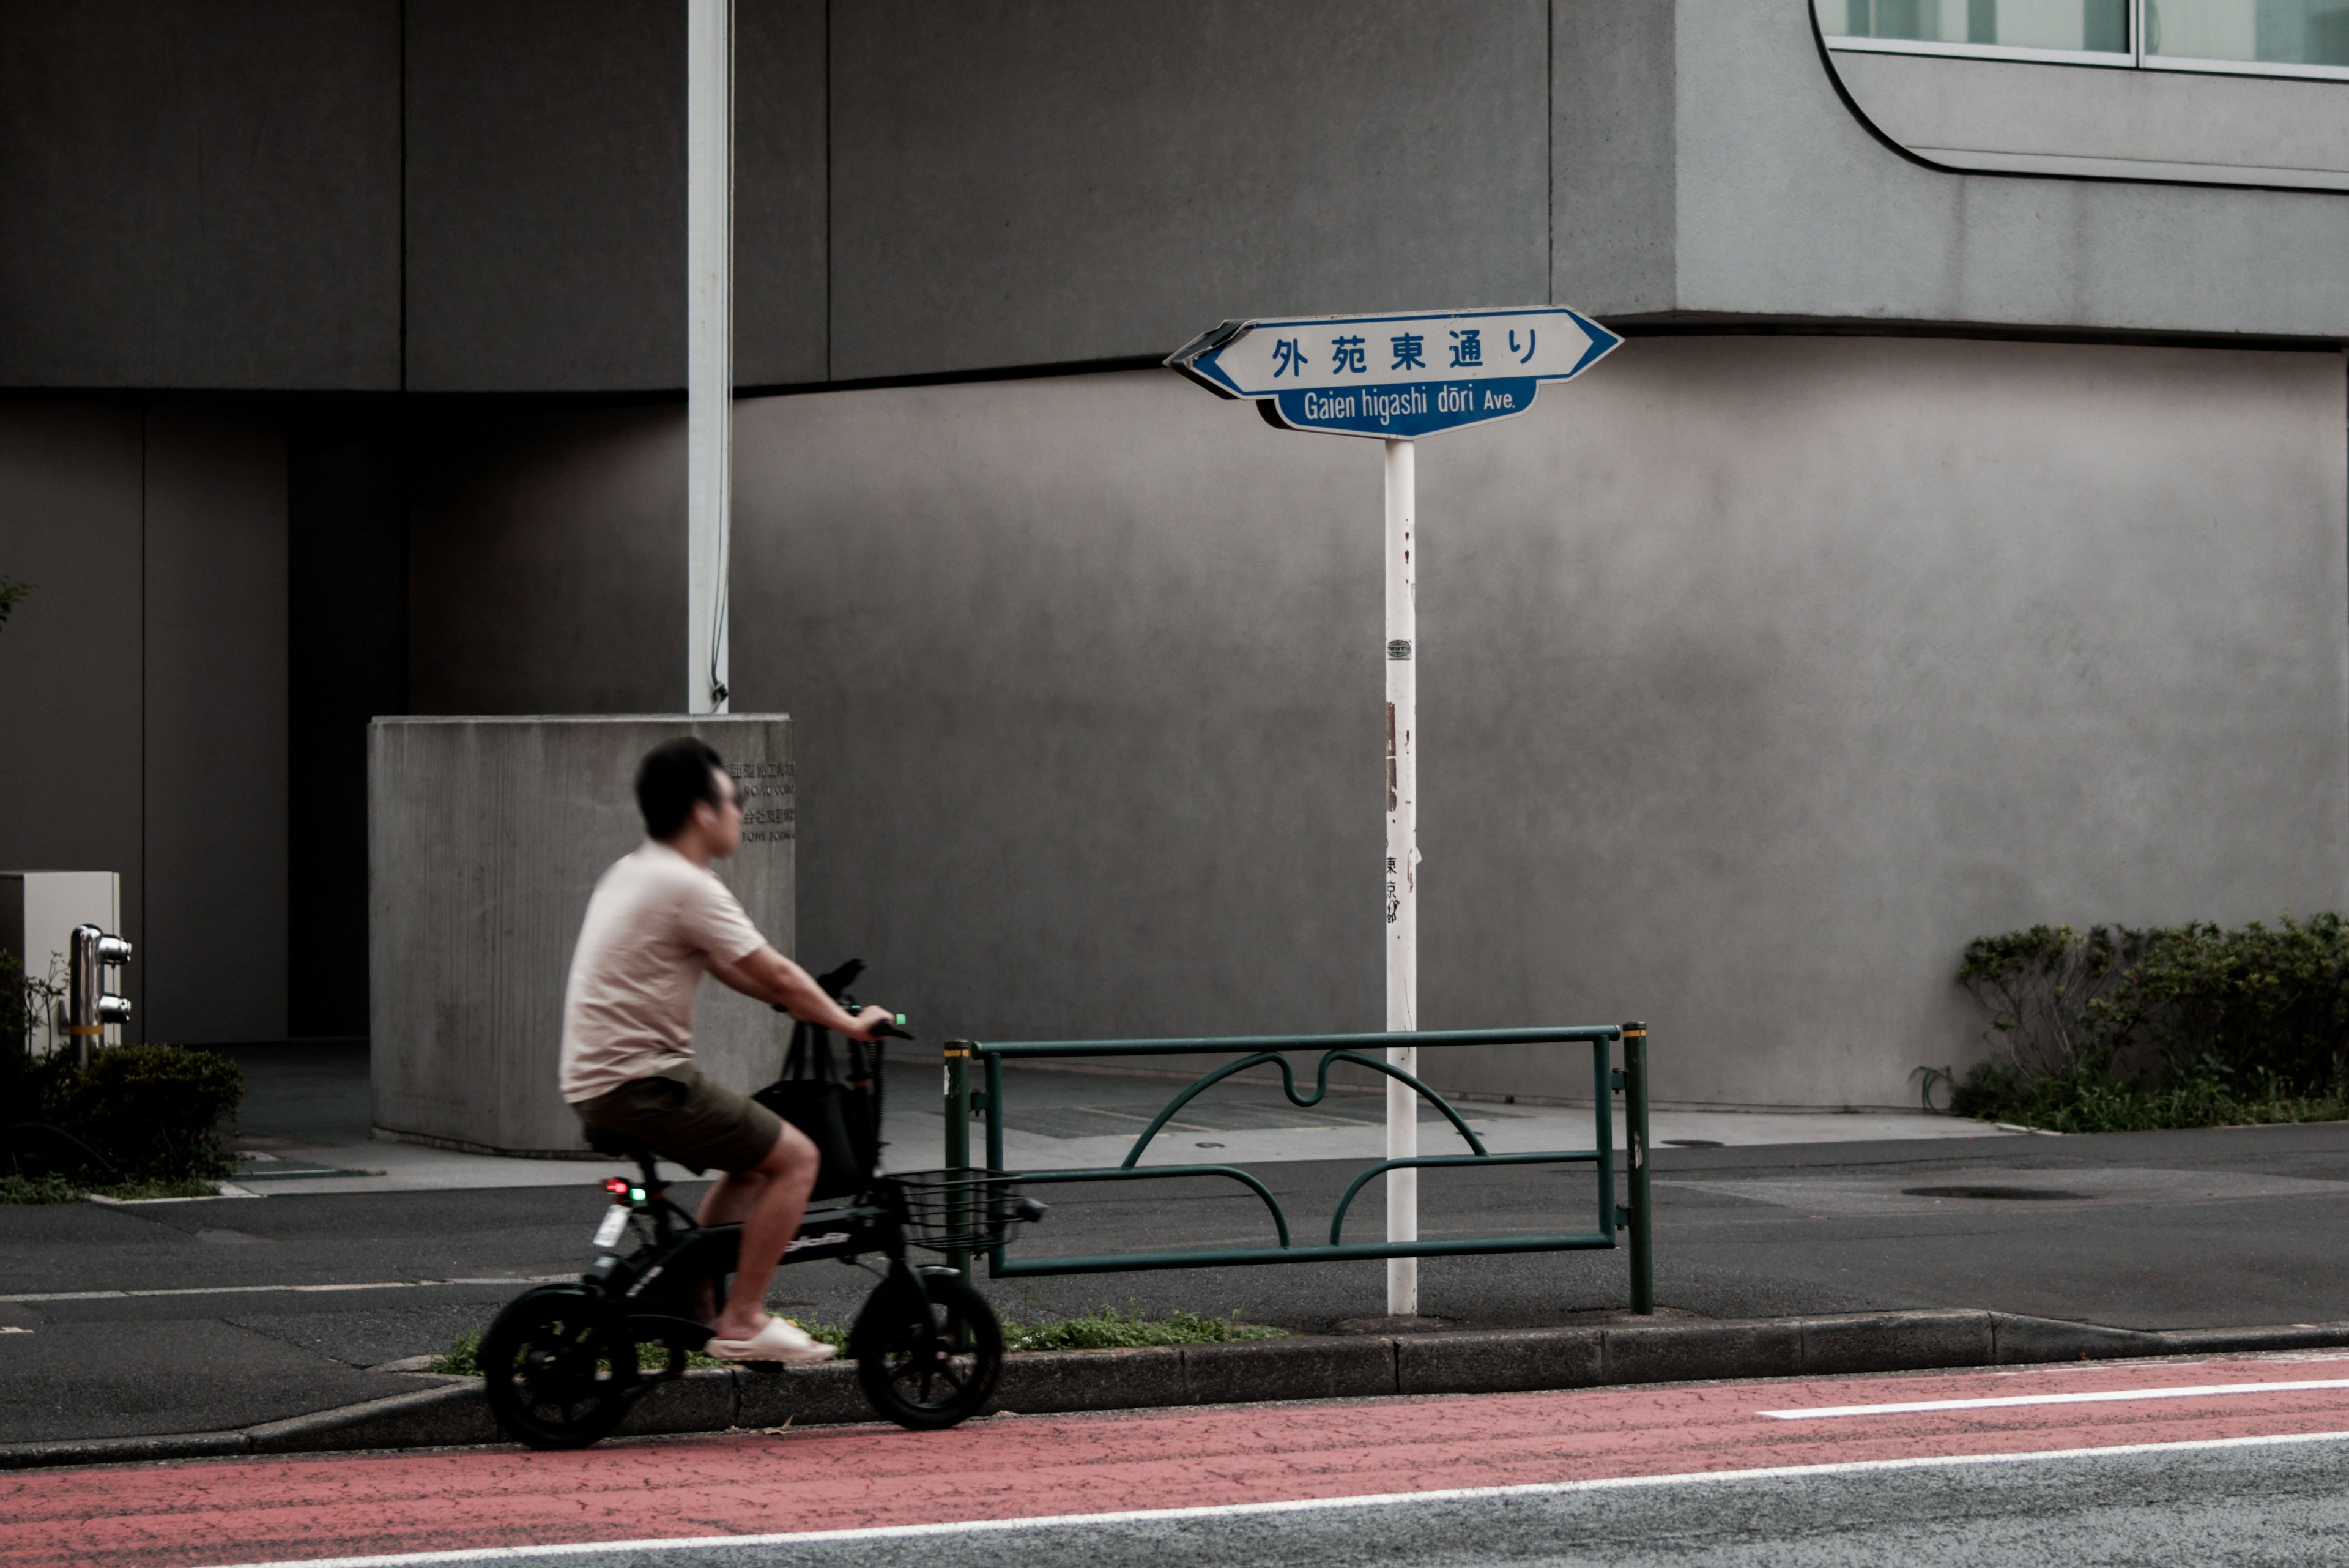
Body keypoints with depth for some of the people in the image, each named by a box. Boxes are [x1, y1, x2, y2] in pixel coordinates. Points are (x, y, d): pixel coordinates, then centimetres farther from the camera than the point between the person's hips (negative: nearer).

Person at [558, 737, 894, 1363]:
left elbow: (728, 967, 25)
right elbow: (777, 976, -10)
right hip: (641, 1082, -10)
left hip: (594, 1080, 10)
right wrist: (848, 1023, 3)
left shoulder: (631, 874, 16)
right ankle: (742, 1322, -6)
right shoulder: (688, 888, -15)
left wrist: (815, 1006, 27)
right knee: (795, 1156, -7)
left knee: (755, 1158, 24)